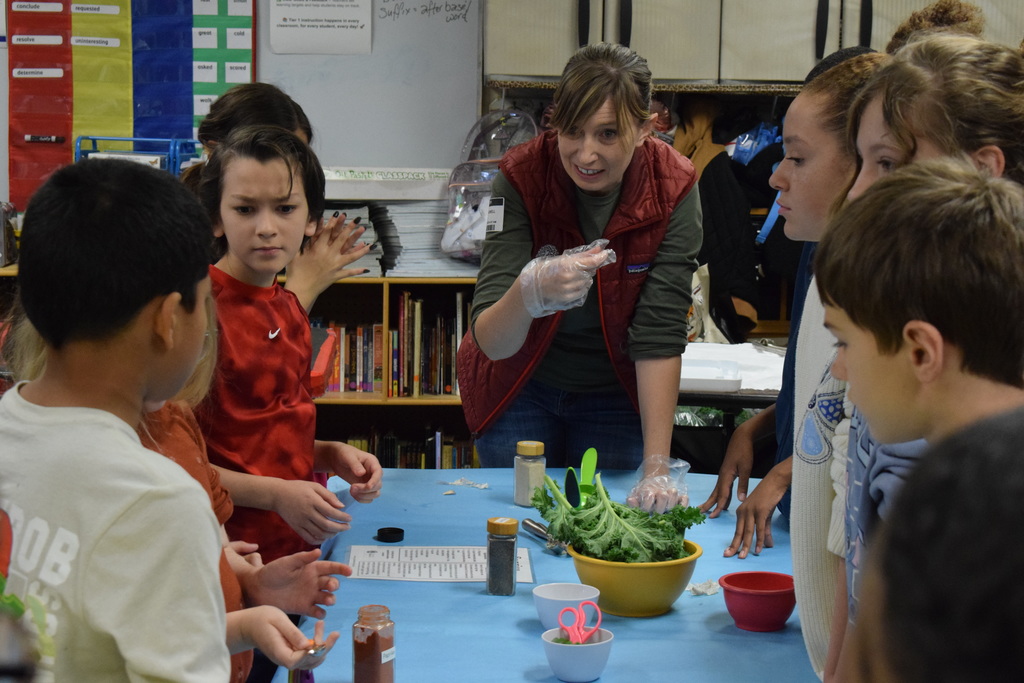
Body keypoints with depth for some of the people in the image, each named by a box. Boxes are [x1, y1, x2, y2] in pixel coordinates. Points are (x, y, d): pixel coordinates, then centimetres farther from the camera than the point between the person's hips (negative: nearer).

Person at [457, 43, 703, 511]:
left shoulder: (673, 189, -22)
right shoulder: (521, 178, -25)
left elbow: (660, 335, -24)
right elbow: (491, 342, -32)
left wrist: (657, 467, -31)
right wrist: (529, 293, -55)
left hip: (616, 396, 1)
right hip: (521, 387, 0)